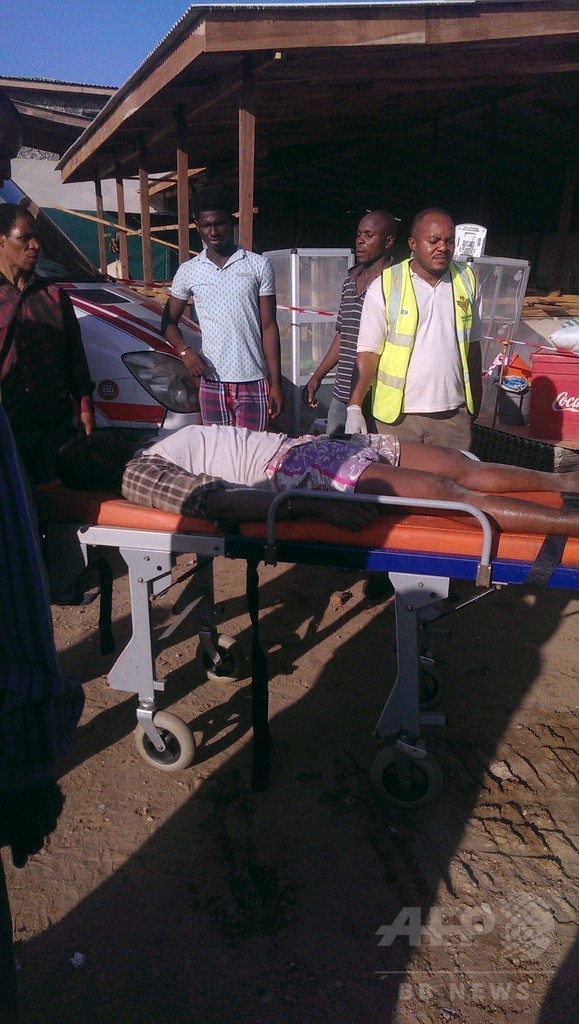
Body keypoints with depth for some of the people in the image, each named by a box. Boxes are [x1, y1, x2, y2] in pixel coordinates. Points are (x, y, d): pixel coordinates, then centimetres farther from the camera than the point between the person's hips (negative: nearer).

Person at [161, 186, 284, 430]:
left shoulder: (259, 266, 2)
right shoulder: (188, 271, 7)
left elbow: (269, 327, 1)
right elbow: (169, 322, 15)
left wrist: (276, 383, -4)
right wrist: (185, 351, -7)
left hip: (253, 382, -2)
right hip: (211, 381, 2)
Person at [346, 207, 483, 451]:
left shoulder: (466, 280, 6)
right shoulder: (384, 287, -6)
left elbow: (472, 343, 14)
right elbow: (368, 351, -7)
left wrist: (476, 399, 17)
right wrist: (354, 407, -16)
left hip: (454, 415, 3)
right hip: (398, 415, -3)